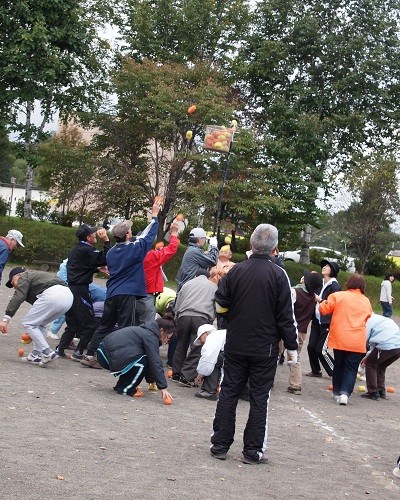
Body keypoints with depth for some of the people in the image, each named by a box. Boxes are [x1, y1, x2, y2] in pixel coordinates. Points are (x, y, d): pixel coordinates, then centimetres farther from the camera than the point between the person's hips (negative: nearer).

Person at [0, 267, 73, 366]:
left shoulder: (24, 277, 14)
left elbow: (18, 297, -6)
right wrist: (33, 333, 45)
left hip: (52, 295, -9)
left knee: (28, 323, 4)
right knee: (39, 324, 25)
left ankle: (48, 353, -2)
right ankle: (36, 355, 21)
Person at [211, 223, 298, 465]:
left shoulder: (237, 270, -2)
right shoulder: (278, 275, -10)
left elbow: (220, 304, 3)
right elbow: (286, 315, -9)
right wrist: (292, 347, -2)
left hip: (235, 345, 3)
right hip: (265, 349, -3)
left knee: (229, 393, 11)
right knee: (259, 398, 5)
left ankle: (220, 445, 14)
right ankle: (253, 451, 7)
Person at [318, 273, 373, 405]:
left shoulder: (338, 296, -3)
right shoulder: (367, 302, 8)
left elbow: (324, 309, -2)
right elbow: (368, 317, 14)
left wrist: (320, 301, 17)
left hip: (339, 340, 0)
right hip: (357, 343, 0)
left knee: (338, 366, 16)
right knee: (351, 369, 3)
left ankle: (337, 392, 24)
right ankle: (345, 393, -14)